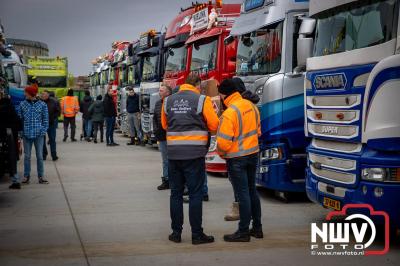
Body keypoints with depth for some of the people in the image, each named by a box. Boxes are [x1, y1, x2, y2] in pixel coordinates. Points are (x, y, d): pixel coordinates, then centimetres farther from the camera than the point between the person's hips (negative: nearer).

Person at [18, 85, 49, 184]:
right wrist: (20, 131, -1)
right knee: (27, 156, 7)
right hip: (26, 133, 1)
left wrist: (43, 130, -4)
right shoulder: (22, 104, 3)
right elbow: (20, 118, 6)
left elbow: (45, 119, 4)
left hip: (39, 134, -1)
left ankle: (41, 176, 12)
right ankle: (26, 176, 15)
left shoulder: (42, 104, 0)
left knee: (40, 156, 5)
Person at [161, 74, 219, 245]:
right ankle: (197, 234, 6)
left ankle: (176, 232, 17)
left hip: (173, 153, 4)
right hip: (194, 154, -4)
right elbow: (214, 125, -4)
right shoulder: (202, 100, -5)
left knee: (176, 193, 12)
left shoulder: (168, 101, 8)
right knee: (195, 194, 3)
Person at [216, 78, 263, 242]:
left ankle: (243, 232, 6)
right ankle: (257, 228, 25)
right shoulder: (251, 106, 4)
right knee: (252, 190, 17)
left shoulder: (229, 113, -21)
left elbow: (223, 141, -21)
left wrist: (221, 153, -2)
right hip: (253, 154, 8)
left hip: (237, 158, -8)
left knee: (243, 194, -2)